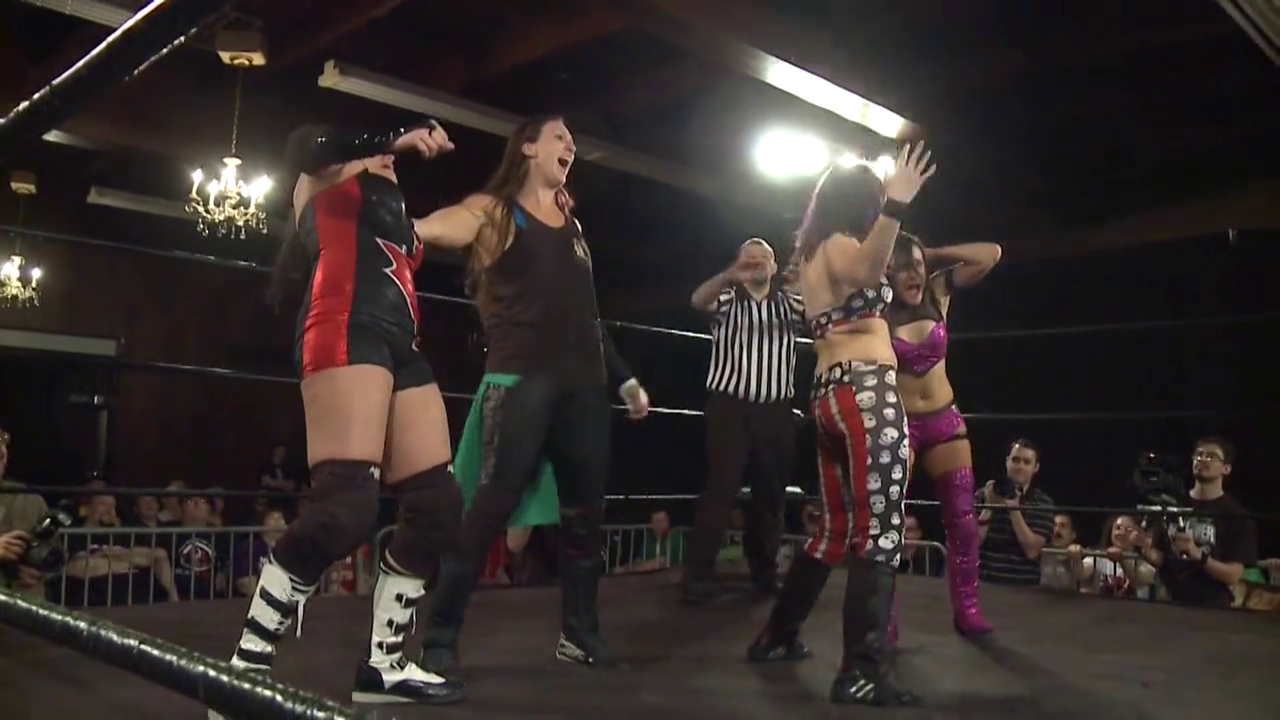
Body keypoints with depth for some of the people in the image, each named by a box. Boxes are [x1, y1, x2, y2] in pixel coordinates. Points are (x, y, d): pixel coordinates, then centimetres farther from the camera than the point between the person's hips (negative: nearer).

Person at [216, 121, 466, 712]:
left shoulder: (390, 202, 33)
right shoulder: (328, 179, 12)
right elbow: (304, 147, -11)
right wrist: (398, 137, -12)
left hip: (400, 343, 9)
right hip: (348, 333, -8)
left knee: (438, 507, 3)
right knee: (346, 507, -22)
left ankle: (383, 667, 12)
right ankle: (245, 668, -10)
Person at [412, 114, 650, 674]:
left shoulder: (571, 223, 23)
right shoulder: (494, 209, 5)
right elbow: (425, 229, -16)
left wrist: (623, 376, 26)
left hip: (583, 380, 6)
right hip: (521, 376, -6)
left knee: (585, 508, 8)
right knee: (495, 502, -13)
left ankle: (579, 634, 20)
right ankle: (440, 635, -4)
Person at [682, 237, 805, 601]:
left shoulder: (790, 302, 12)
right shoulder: (727, 298, 5)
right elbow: (699, 300, -18)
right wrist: (730, 276, -39)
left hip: (776, 410, 3)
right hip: (730, 406, -3)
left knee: (771, 491, 9)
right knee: (720, 488, -8)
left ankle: (765, 570, 22)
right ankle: (699, 573, -6)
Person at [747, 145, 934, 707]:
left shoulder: (810, 252, 22)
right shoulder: (840, 243, -3)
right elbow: (867, 271, -28)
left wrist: (891, 206, 42)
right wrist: (896, 205, -40)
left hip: (828, 392, 10)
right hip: (867, 390, -10)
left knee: (836, 528, 18)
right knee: (881, 529, -12)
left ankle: (776, 636, 25)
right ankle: (860, 673, -15)